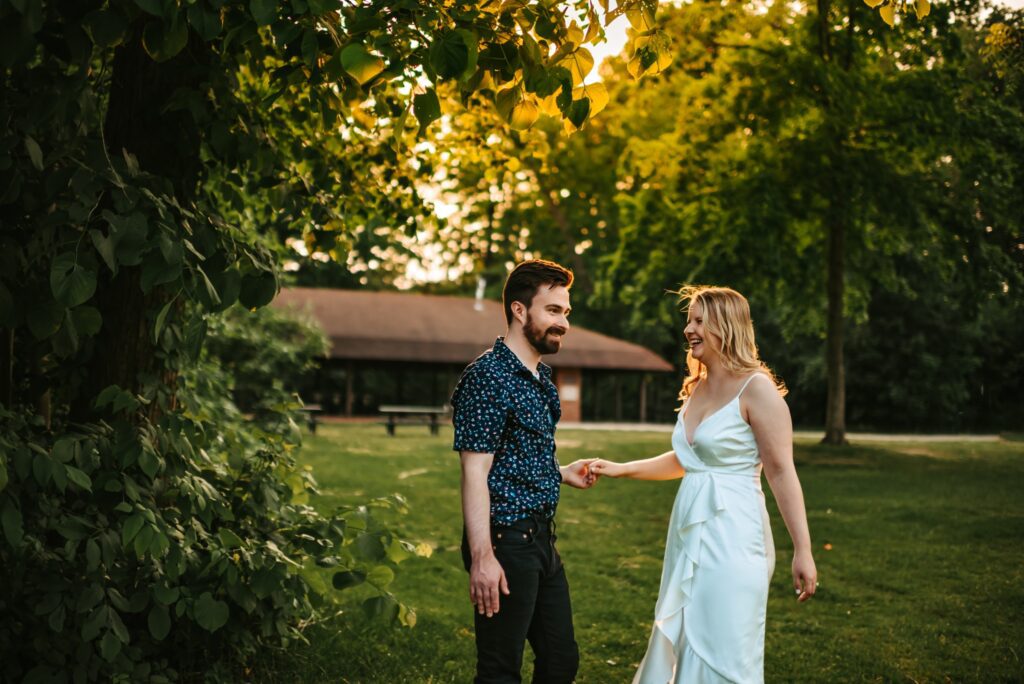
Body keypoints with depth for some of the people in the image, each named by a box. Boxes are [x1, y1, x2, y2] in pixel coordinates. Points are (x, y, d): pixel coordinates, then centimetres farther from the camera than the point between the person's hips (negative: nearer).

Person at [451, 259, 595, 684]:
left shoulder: (541, 378, 14)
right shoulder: (488, 376, -16)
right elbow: (475, 473, -20)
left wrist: (562, 474, 10)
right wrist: (482, 557, -24)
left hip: (541, 539, 9)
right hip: (506, 541, -9)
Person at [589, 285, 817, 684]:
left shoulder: (756, 389, -12)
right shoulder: (696, 389, 12)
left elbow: (782, 474, -15)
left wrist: (803, 551, -18)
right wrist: (620, 470, 18)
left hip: (731, 537, -8)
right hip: (689, 532, 8)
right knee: (681, 648, 15)